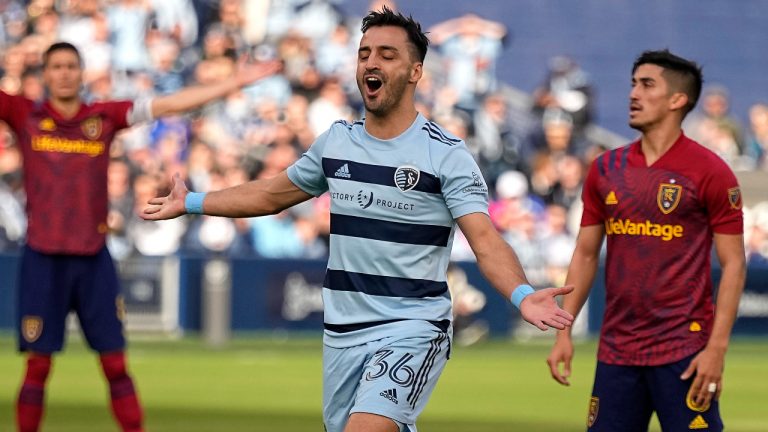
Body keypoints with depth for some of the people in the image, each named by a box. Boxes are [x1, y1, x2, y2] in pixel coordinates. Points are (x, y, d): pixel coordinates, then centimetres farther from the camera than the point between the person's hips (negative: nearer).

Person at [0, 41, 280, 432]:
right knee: (38, 367, 0)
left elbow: (169, 105, 6)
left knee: (116, 366, 4)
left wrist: (237, 82, 3)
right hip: (43, 258, -2)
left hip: (94, 258, 2)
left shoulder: (104, 117, 7)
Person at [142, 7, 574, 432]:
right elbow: (272, 193, 23)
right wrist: (192, 202, 26)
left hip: (412, 329, -6)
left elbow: (485, 239, -20)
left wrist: (522, 295, -38)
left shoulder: (447, 153, -10)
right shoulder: (337, 141, 7)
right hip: (342, 331, 6)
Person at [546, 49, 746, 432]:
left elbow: (733, 265, -6)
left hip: (683, 352, -5)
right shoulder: (605, 169, 10)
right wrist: (563, 333, 7)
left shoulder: (709, 172, -5)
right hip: (616, 351, 5)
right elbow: (586, 254, 14)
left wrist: (717, 347, -13)